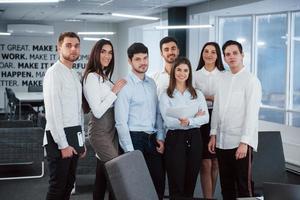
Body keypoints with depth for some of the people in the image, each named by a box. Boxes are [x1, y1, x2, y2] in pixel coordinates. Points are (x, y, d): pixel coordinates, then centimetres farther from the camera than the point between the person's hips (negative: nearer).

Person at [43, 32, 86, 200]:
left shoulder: (75, 75, 15)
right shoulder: (54, 72, -11)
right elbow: (52, 112, -18)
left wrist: (82, 140, 15)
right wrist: (63, 144, -19)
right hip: (59, 136, -8)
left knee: (69, 183, 14)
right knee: (58, 186, -3)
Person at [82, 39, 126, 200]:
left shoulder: (105, 77, 16)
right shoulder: (91, 77, -11)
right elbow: (97, 111, -17)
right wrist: (114, 91, -12)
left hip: (111, 129, 8)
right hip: (100, 131, -8)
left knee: (103, 175, 9)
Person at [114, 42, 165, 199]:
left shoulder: (151, 83, 11)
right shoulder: (125, 86, -10)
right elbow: (121, 122, -13)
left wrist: (160, 138, 5)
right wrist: (130, 150, -15)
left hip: (152, 139, 6)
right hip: (135, 139, -6)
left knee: (159, 183, 9)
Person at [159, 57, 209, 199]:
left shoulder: (197, 94, 10)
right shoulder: (166, 96, 0)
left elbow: (205, 118, -2)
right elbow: (168, 121, -12)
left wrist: (189, 121, -19)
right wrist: (195, 118, -12)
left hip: (194, 139, 3)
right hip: (175, 139, -3)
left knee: (190, 183, 8)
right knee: (176, 185, -1)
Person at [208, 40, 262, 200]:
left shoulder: (251, 80, -7)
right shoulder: (223, 79, 11)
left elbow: (252, 113, -12)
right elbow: (216, 108, 13)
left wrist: (244, 142, -17)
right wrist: (213, 135, 8)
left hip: (241, 141, -6)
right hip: (222, 140, 6)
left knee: (244, 185, 1)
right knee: (226, 185, 12)